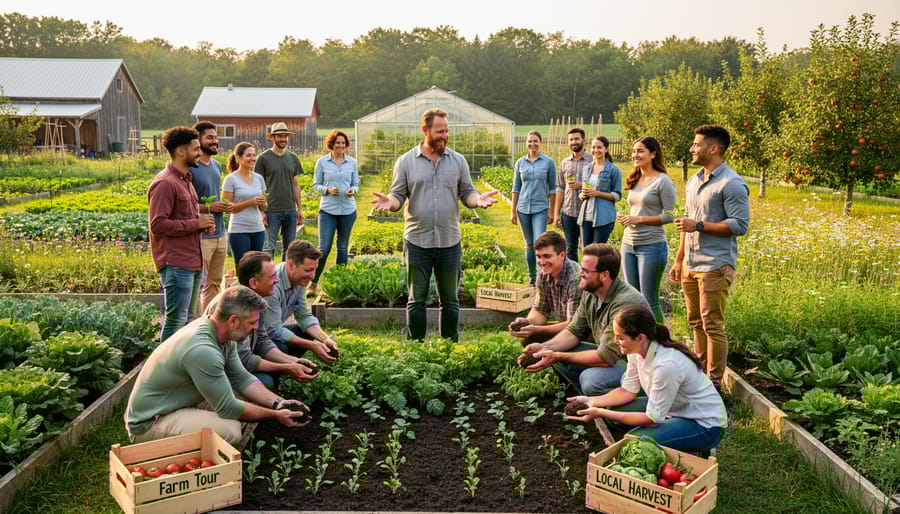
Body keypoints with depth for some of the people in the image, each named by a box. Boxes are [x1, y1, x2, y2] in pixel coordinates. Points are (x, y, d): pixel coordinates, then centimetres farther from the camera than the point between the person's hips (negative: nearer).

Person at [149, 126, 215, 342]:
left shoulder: (185, 180, 18)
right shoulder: (165, 184, -14)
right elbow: (158, 225, -21)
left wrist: (204, 224, 8)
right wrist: (196, 224, -17)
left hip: (193, 262, 10)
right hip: (176, 264, -10)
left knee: (188, 319, 16)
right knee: (176, 320, -5)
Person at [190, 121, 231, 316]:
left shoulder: (217, 165, 14)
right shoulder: (190, 168, -13)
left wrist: (224, 207, 6)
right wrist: (209, 207, -19)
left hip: (219, 233, 8)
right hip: (200, 236, -8)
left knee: (215, 283, 15)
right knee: (199, 284, -4)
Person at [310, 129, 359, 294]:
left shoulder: (352, 162, 7)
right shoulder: (322, 162, 1)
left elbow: (355, 184, 12)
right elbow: (316, 185, 5)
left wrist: (352, 191, -10)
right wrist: (327, 190, -14)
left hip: (348, 210, 2)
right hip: (328, 210, -2)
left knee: (343, 247, 10)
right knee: (324, 248, -6)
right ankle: (313, 281, 10)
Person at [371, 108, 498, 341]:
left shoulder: (458, 160, 6)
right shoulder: (406, 161, 1)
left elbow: (466, 193, 7)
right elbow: (398, 196, 1)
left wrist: (478, 199, -15)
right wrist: (389, 201, -21)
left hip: (450, 242, 2)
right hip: (417, 242, -1)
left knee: (450, 300, 11)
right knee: (417, 300, 7)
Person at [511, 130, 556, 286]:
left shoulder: (548, 162, -1)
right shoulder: (520, 162, 6)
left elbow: (552, 188, 2)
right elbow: (516, 188, 10)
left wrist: (551, 212, 1)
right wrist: (513, 211, 8)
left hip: (540, 208, -3)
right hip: (523, 209, 3)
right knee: (529, 244, 11)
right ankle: (532, 277, 21)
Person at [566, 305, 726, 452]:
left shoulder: (667, 365, -34)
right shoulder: (637, 350, -11)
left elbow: (653, 418, -26)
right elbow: (629, 390, 2)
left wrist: (600, 413, -26)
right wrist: (593, 401, -12)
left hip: (705, 425, -8)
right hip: (675, 409, 8)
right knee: (613, 409, -4)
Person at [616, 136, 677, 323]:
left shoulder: (662, 181, -9)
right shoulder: (635, 180, 13)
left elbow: (670, 215, -11)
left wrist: (639, 219, -16)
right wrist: (626, 219, 1)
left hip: (651, 246, -7)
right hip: (628, 244, 7)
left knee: (649, 300, -2)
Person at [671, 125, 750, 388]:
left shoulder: (732, 184, -11)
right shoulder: (694, 181, 16)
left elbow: (740, 225, -15)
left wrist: (699, 226, -18)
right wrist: (679, 260, 20)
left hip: (715, 266, -8)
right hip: (690, 265, 8)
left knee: (712, 325, -4)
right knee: (696, 323, 14)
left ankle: (714, 381, 5)